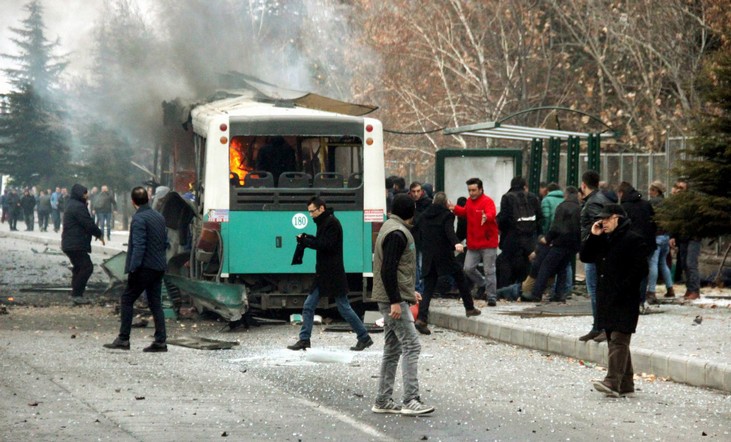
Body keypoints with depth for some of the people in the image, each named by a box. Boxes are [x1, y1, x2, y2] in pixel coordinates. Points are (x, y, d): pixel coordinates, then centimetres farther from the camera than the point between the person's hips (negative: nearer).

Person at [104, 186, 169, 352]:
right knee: (155, 303, 9)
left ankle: (123, 339, 0)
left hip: (144, 267, -8)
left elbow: (139, 246, -20)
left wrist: (133, 268, -20)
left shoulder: (139, 219, -13)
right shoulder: (159, 217, 12)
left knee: (126, 301, 2)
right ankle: (160, 341, 5)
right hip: (158, 267, 8)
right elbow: (165, 243, 16)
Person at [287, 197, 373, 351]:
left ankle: (364, 337, 8)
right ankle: (304, 340, 7)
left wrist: (306, 241, -17)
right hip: (323, 274, 9)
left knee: (344, 307, -2)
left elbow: (326, 245, -22)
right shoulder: (324, 222, 15)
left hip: (333, 274, -9)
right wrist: (307, 239, 1)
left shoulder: (332, 223, -14)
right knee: (308, 306, 5)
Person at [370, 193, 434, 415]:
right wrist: (395, 301, -22)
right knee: (411, 346, -11)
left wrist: (409, 291, 25)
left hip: (393, 298, 11)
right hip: (394, 300, -11)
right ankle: (411, 400, -14)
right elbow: (387, 270, -22)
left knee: (393, 348, 12)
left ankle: (383, 401, 15)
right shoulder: (397, 233, -15)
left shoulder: (391, 229, 16)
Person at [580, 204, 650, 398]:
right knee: (614, 340, 10)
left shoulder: (633, 240, -9)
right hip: (606, 300, 9)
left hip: (624, 301, -9)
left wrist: (622, 290, -20)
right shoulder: (603, 239, 18)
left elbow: (640, 270, -15)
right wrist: (592, 236, 3)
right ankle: (626, 384, 16)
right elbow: (585, 257, 16)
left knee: (618, 340, -14)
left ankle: (613, 382, -23)